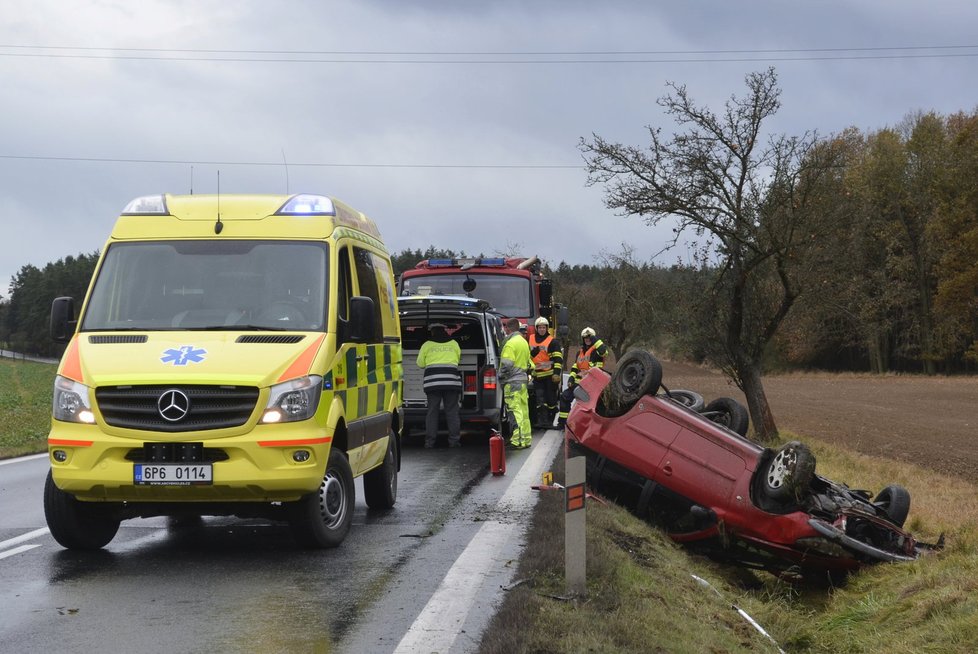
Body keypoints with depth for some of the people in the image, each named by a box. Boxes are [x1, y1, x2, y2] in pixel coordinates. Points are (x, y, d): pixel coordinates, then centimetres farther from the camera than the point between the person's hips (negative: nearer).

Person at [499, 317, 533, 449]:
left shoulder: (510, 343, -14)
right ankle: (526, 438, 16)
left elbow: (506, 365, -19)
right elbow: (528, 362, 24)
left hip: (512, 382, -9)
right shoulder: (524, 342, 16)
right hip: (523, 379, 9)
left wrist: (500, 377, -6)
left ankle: (518, 440, -14)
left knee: (515, 411, -10)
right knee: (523, 410, 12)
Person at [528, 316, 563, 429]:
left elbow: (558, 359, -9)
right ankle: (542, 420, -2)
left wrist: (556, 373, -18)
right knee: (539, 399, -2)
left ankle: (550, 420, 8)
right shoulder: (531, 339, 12)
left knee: (551, 398, 1)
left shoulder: (552, 341, -3)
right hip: (537, 376, 4)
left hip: (550, 376, -4)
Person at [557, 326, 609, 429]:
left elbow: (604, 351, -27)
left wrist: (596, 340, -20)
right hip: (579, 381, 8)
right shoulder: (580, 352, 21)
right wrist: (571, 377, 14)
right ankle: (562, 422, 14)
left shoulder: (596, 350, -3)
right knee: (565, 397, 8)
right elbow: (575, 366, 26)